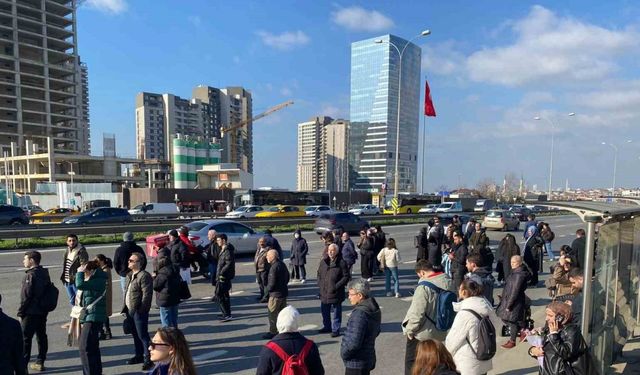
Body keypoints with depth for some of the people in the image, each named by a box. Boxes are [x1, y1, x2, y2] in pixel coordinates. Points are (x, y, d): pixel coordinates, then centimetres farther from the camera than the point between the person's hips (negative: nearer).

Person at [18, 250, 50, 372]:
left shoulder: (30, 275, -16)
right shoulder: (45, 273, 9)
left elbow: (26, 296, -17)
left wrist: (20, 312, -8)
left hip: (30, 313, -8)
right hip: (43, 311, 8)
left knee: (25, 338, 0)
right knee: (41, 336, 13)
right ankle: (40, 362, 21)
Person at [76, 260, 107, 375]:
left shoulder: (99, 281, -15)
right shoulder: (92, 280, 16)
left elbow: (80, 285, -26)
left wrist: (80, 272, -14)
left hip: (93, 318, -11)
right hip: (88, 317, 11)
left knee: (85, 348, -12)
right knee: (93, 348, 18)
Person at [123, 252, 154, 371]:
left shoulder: (144, 276, -18)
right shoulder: (130, 275, 13)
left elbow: (147, 294, -22)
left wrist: (141, 310, -20)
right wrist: (126, 307, 15)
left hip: (139, 311, -10)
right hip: (130, 310, 10)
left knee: (143, 335, -4)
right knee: (135, 334, 20)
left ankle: (148, 359, 5)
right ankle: (139, 355, 35)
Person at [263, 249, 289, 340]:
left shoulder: (274, 267, -22)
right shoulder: (282, 264, 7)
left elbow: (272, 283, -23)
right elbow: (287, 277, 16)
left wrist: (268, 289, -5)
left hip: (276, 295, -9)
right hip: (284, 292, 9)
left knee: (272, 314, 3)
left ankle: (273, 332, 11)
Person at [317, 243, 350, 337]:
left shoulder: (341, 262, -10)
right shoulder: (323, 262, 8)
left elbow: (346, 276, -9)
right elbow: (319, 273, 19)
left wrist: (337, 286, -15)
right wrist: (320, 283, 5)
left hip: (336, 293, -6)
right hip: (324, 292, 6)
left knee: (336, 312, 5)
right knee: (324, 311, 18)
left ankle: (336, 330, 18)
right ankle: (327, 327, 35)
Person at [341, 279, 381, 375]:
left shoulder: (360, 313, -27)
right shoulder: (374, 309, 2)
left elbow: (354, 343, -29)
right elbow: (376, 332, 17)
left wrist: (344, 354, -13)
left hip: (356, 363, -9)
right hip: (368, 359, 9)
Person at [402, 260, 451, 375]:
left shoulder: (424, 286, -25)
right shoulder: (448, 282, -2)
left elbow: (417, 312, -24)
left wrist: (410, 329, -10)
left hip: (422, 333, -7)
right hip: (439, 332, 7)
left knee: (411, 361, 11)